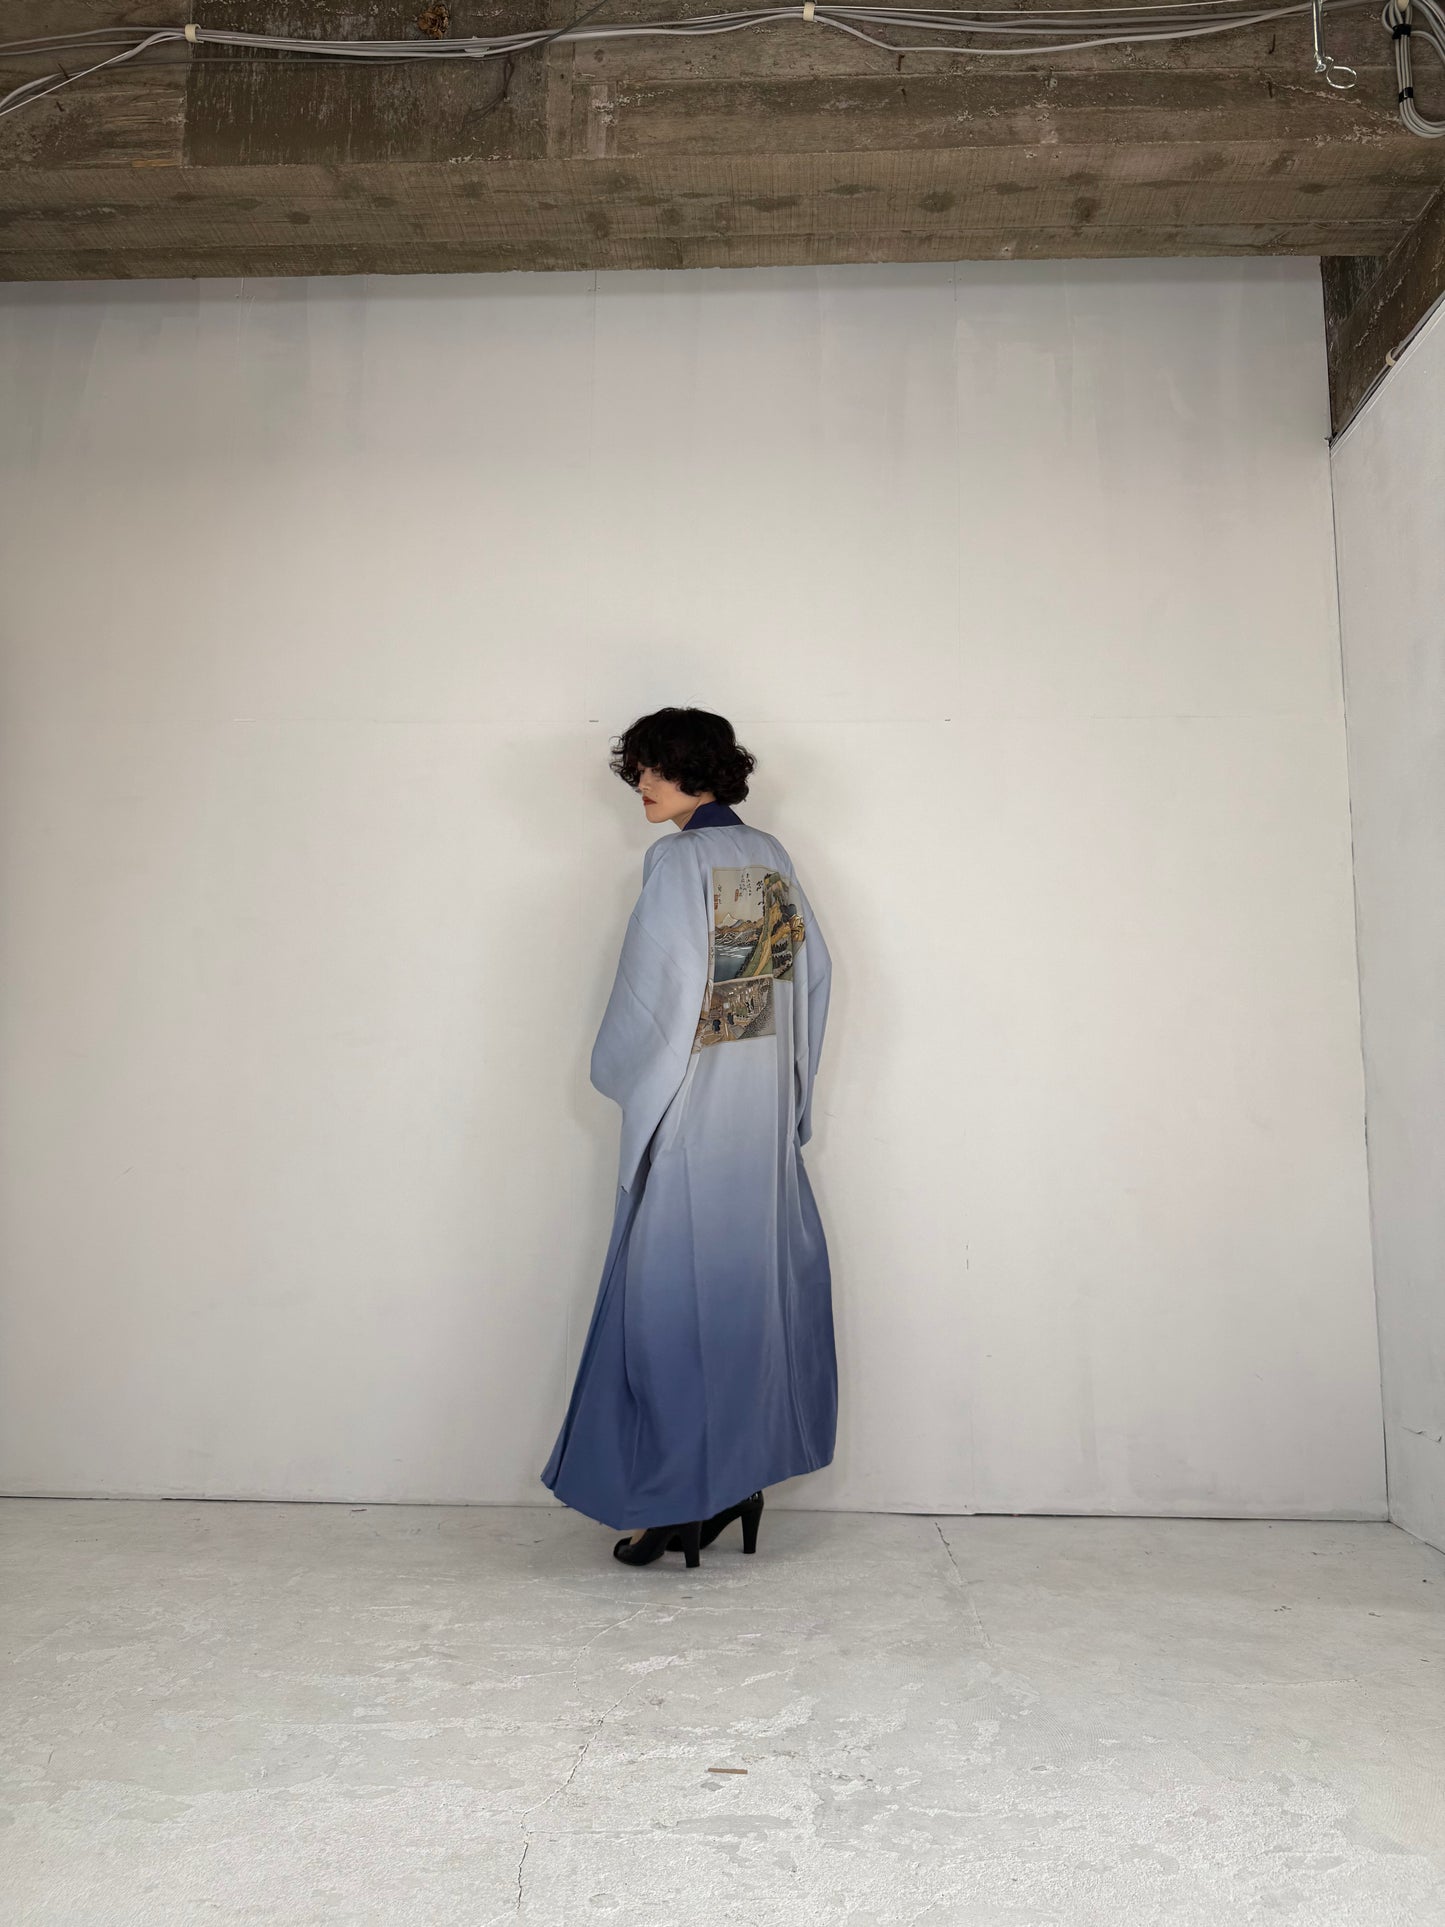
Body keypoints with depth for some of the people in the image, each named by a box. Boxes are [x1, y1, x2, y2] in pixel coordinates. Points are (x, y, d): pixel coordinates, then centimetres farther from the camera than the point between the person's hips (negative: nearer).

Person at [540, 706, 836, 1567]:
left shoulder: (679, 862, -12)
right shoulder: (773, 857, 8)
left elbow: (657, 990, -15)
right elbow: (814, 971, 11)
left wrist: (620, 1074, 2)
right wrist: (788, 1088, 16)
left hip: (690, 1109, -7)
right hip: (767, 1113, 7)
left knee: (676, 1293, 1)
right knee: (757, 1284, 13)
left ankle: (678, 1502, 10)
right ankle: (746, 1478, 24)